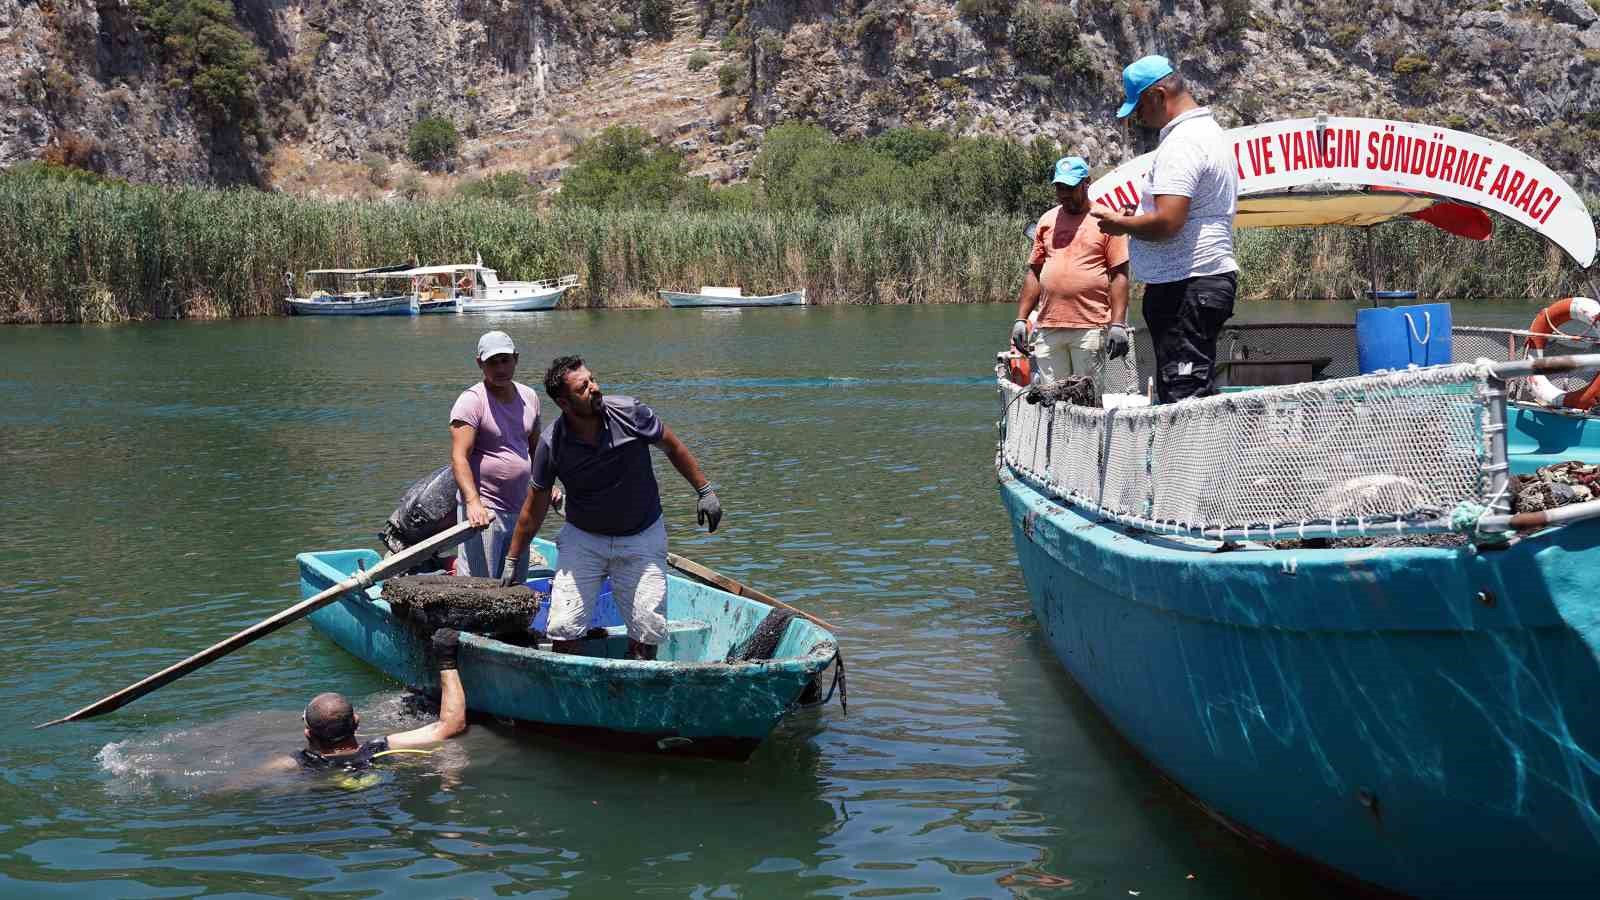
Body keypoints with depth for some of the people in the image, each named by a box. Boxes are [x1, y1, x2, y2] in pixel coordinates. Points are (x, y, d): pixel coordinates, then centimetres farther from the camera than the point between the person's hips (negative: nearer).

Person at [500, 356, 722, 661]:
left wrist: (705, 491, 6)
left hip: (642, 538, 0)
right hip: (582, 539, 0)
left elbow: (673, 446, 2)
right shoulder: (552, 444, -16)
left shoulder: (629, 413, -17)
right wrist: (511, 561, 3)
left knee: (648, 634, -3)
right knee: (564, 629, -7)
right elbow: (534, 508, -3)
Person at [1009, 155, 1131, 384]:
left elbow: (1119, 275, -3)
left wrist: (1118, 324, -11)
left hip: (1091, 328, -4)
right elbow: (1034, 273, 18)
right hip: (1048, 328, 4)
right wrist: (1021, 319, 10)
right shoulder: (1047, 221, 15)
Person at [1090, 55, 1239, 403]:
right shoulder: (1211, 131, 19)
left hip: (1183, 286, -11)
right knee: (1200, 394, 13)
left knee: (1183, 400, -10)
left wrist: (1120, 223, -8)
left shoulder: (1182, 143, -16)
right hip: (1212, 278, 11)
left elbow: (1167, 223, -25)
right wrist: (1139, 218, 17)